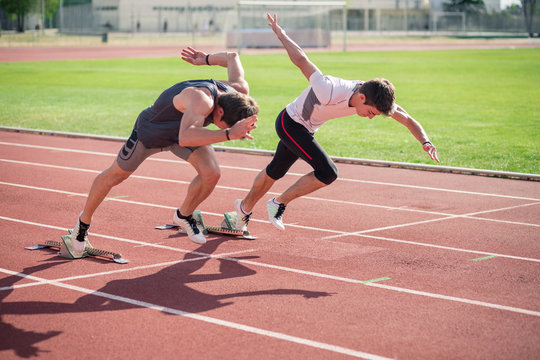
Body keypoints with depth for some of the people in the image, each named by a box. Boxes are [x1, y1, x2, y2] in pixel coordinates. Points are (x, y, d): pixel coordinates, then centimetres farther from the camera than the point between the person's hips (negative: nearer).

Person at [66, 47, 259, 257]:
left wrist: (206, 60, 10)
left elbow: (232, 58, -5)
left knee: (211, 174, -14)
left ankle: (184, 215, 16)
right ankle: (84, 221, 38)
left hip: (184, 127, 5)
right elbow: (185, 138, -66)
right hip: (151, 129, -5)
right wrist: (228, 134, -72)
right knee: (115, 176, 13)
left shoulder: (240, 92, -25)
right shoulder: (202, 100, -48)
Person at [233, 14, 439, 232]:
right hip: (289, 123, -7)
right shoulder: (330, 92, -40)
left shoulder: (374, 97, -20)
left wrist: (424, 141, -26)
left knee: (275, 172, 24)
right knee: (328, 173, -20)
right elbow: (300, 60, -30)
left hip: (306, 130, 8)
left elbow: (405, 117, -10)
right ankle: (279, 203, -2)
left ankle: (244, 208, 46)